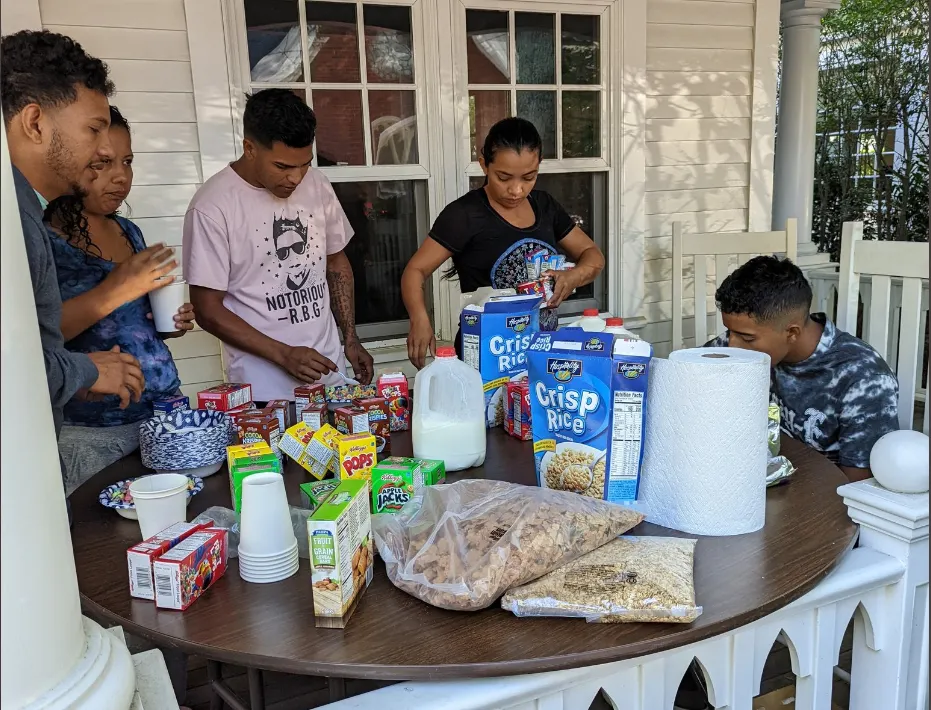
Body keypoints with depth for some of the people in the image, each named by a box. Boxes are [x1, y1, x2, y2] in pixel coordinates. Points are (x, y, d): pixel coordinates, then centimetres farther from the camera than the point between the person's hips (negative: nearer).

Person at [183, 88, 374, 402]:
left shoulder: (317, 186, 0)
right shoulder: (212, 207, -14)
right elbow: (208, 309, -11)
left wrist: (351, 339, 7)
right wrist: (284, 354, -17)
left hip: (329, 370, 5)